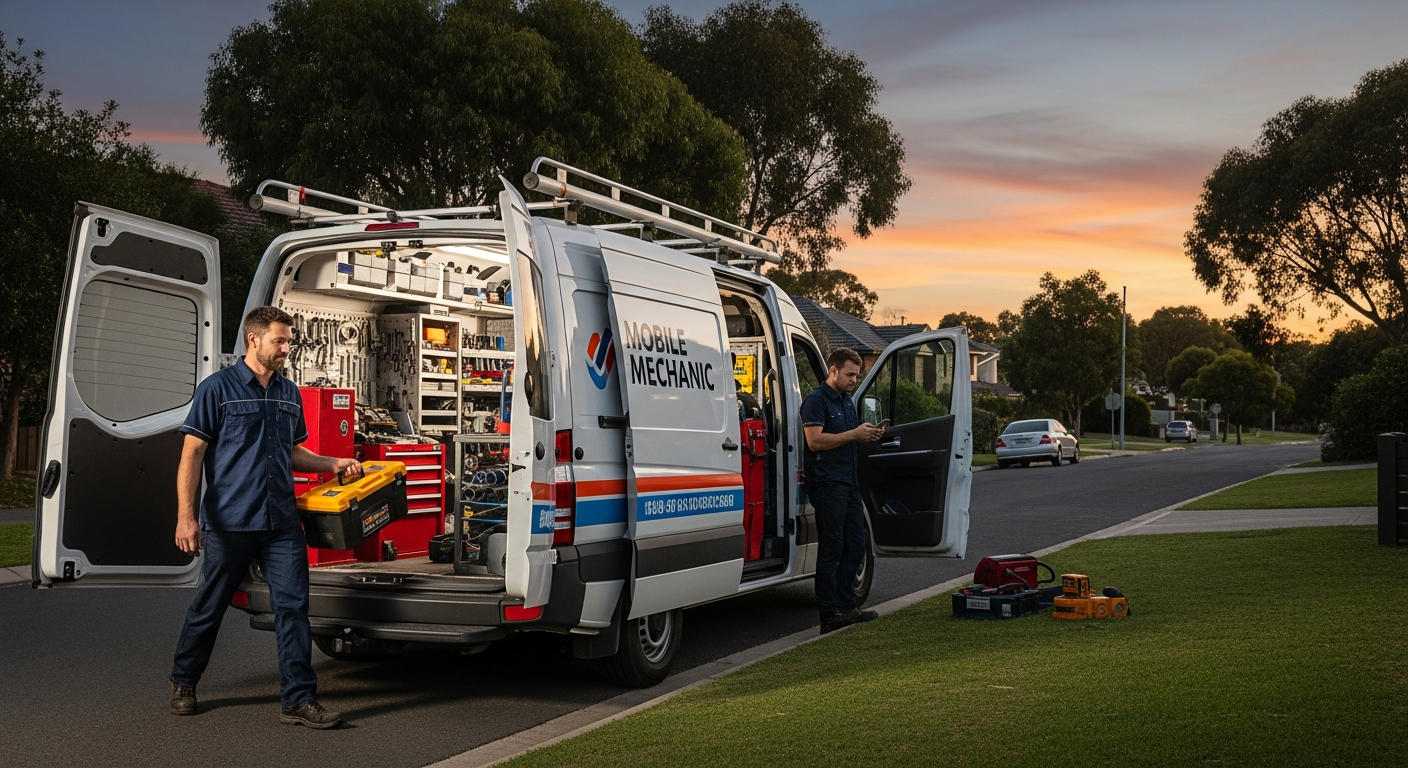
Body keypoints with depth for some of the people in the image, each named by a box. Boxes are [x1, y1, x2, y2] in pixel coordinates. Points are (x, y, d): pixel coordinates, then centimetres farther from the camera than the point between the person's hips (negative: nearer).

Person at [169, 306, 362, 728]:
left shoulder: (289, 393, 13)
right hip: (229, 523, -4)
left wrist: (333, 464, 8)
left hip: (282, 523, 4)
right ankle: (183, 683, 33)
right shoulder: (217, 388, -3)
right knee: (208, 606, 11)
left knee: (293, 606, -2)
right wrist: (186, 515, -15)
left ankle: (299, 699, 1)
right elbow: (193, 452, -7)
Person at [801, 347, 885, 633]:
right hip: (827, 483, -9)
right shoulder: (816, 400, -9)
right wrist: (854, 433, -17)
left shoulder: (847, 401, 19)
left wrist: (868, 436, 7)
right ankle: (830, 613, -2)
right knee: (831, 549, -6)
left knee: (855, 547, 11)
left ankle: (846, 605, 20)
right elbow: (815, 441, -20)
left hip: (849, 483, 9)